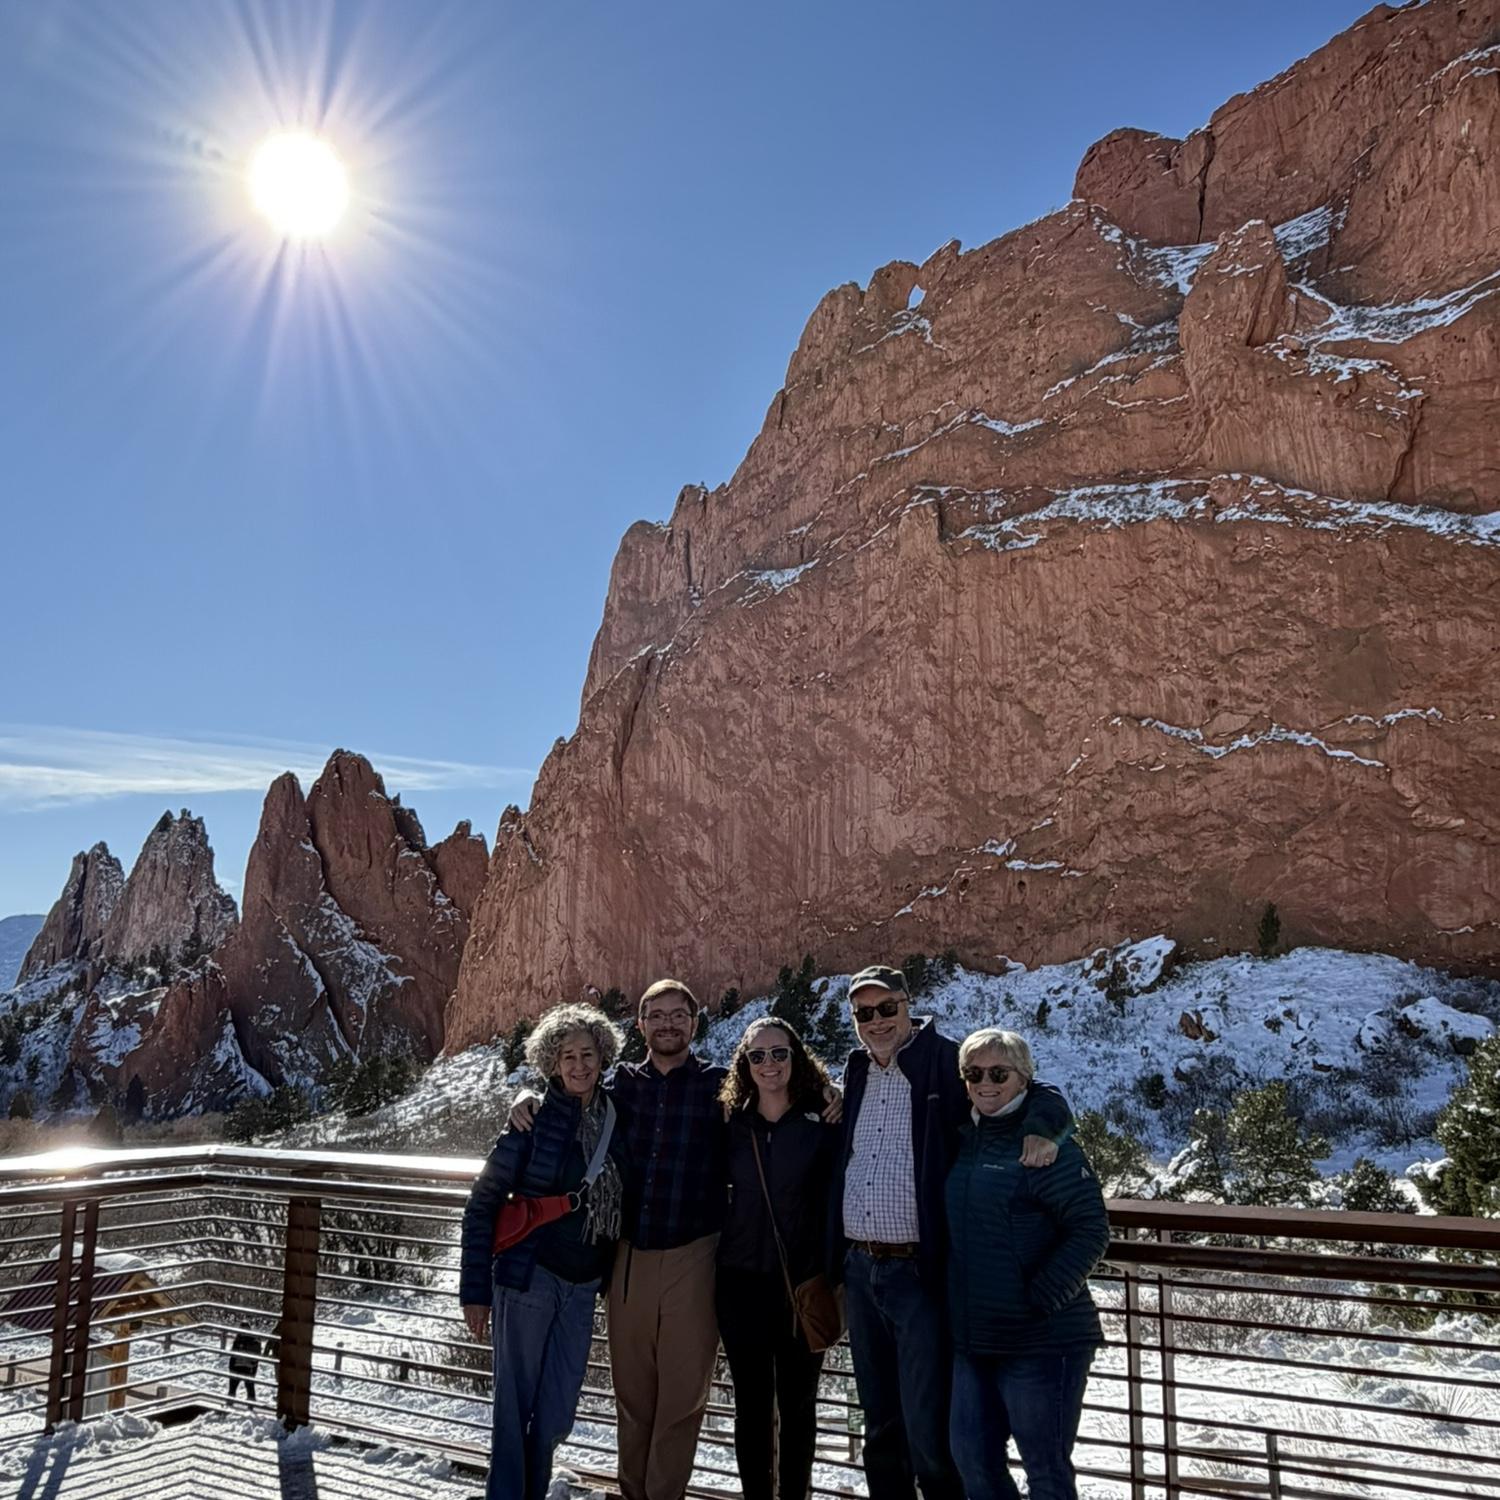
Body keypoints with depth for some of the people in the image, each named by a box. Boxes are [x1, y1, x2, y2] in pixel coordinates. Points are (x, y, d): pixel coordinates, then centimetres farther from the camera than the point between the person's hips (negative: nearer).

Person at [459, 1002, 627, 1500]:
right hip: (530, 1278, -4)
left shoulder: (616, 1120, 2)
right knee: (516, 1405, 5)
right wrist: (475, 1290, -8)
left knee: (557, 1414, 12)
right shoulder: (534, 1118, -10)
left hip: (582, 1288, 4)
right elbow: (482, 1205, -7)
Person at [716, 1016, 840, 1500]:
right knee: (751, 1402, 11)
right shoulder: (731, 1124, 2)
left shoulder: (824, 1124, -5)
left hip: (803, 1283, -2)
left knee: (797, 1402, 10)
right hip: (741, 1282, 2)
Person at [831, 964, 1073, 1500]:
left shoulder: (946, 1063, -8)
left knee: (929, 1433, -2)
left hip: (920, 1272, -6)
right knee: (880, 1427, 19)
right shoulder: (858, 1072, 11)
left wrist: (1039, 1130, -31)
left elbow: (1043, 1097, -11)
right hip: (860, 1270, 6)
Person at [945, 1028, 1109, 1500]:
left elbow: (1091, 1229, -17)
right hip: (972, 1337, 7)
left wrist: (1042, 1297, -20)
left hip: (1042, 1339, -7)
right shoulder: (964, 1141, 8)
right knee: (972, 1459, 15)